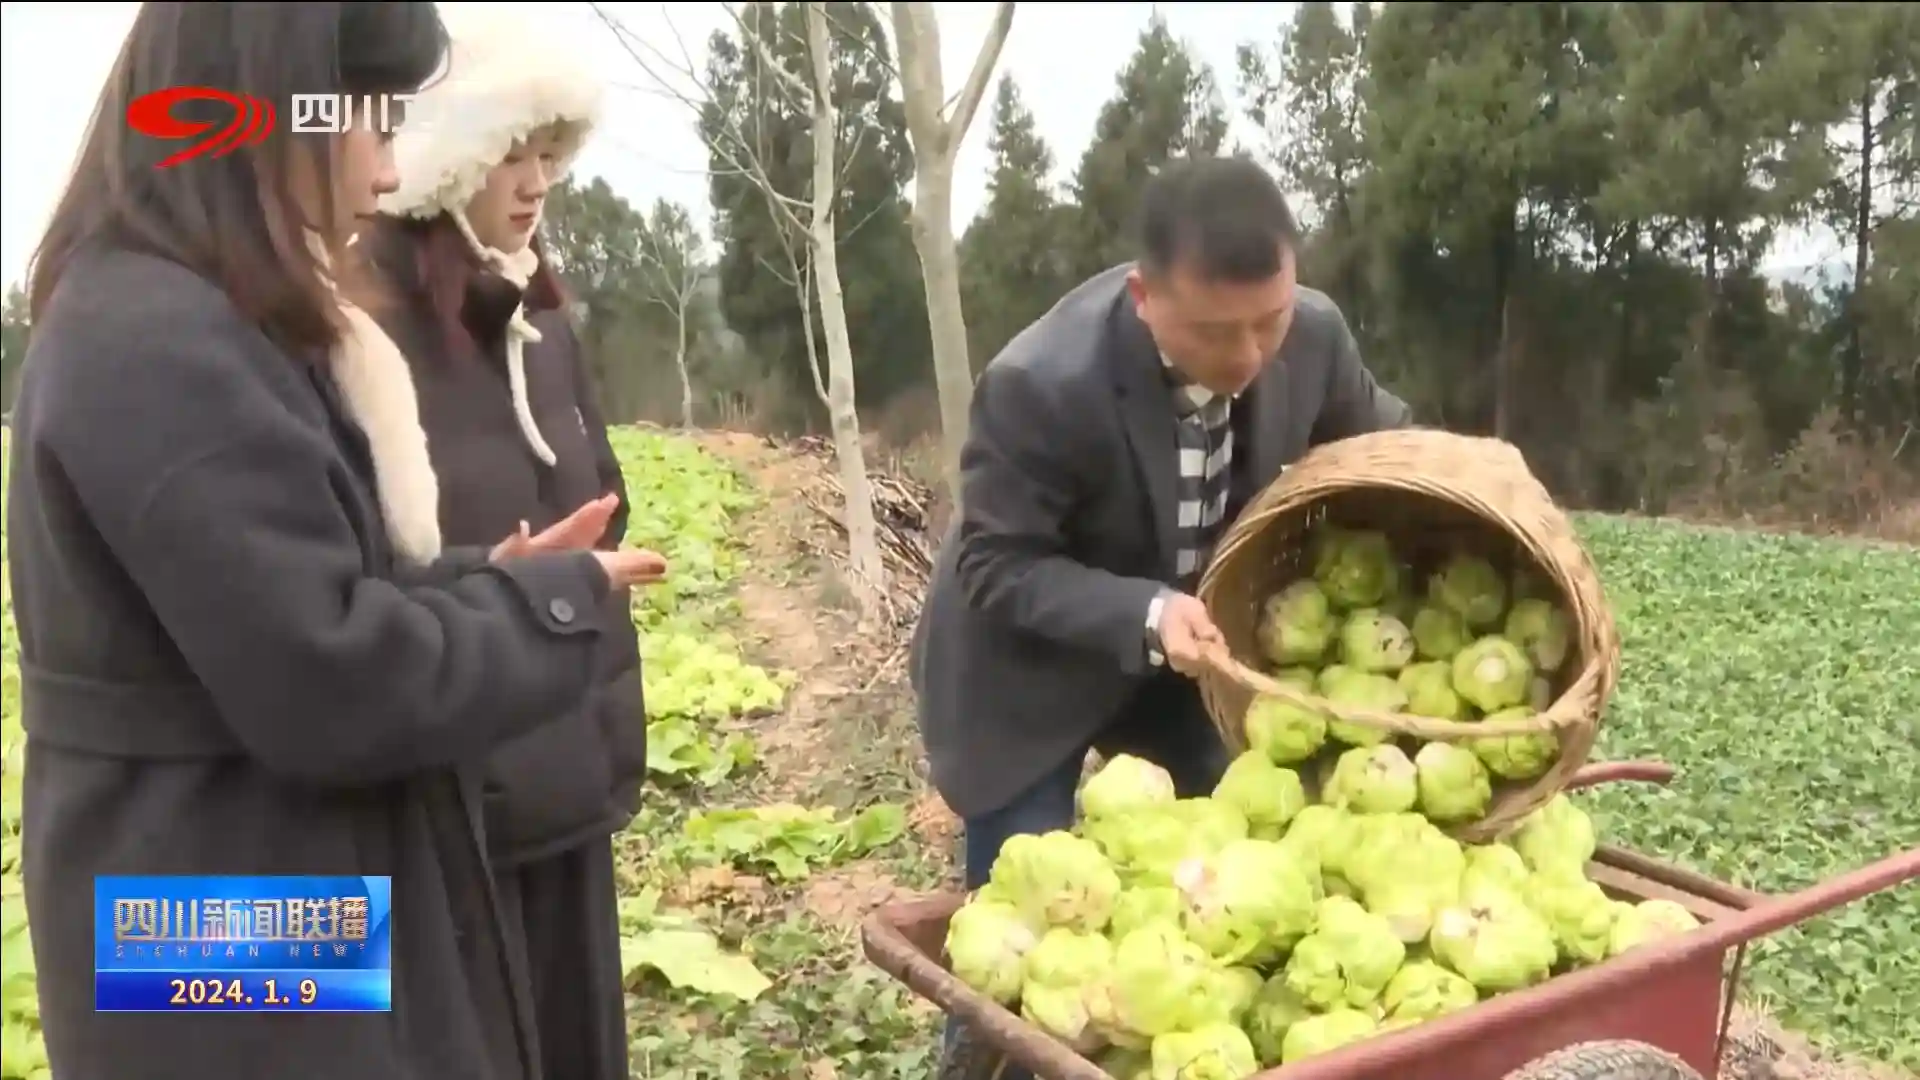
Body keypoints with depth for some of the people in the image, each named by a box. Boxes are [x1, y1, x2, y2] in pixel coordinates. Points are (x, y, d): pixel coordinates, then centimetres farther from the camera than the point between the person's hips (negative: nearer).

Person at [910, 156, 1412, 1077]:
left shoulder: (1312, 332, -18)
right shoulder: (1040, 384, -34)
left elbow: (1373, 440, 2)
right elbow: (995, 565, -24)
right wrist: (1143, 616, -38)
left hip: (1199, 637, 5)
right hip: (1032, 667, -4)